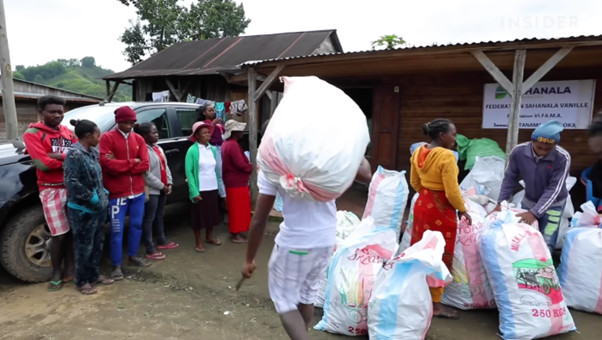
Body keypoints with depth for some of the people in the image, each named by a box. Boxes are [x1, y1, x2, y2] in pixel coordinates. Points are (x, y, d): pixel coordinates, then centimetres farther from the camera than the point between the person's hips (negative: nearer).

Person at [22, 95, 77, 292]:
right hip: (51, 190, -4)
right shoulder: (33, 134, -5)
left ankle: (69, 270, 22)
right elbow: (44, 164, -17)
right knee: (59, 235, -1)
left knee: (72, 231, 9)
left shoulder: (68, 133, 11)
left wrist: (59, 156, -16)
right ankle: (56, 274, 17)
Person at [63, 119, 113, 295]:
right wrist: (92, 197, -20)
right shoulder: (74, 155, -17)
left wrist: (104, 194, 7)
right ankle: (82, 281, 20)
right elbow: (71, 183, -22)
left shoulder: (93, 153, 8)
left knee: (97, 244, 17)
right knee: (84, 246, 4)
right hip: (83, 210, -8)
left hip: (99, 207, 8)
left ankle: (94, 274, 32)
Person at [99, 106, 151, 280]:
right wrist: (131, 162, -12)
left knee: (137, 225, 15)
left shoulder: (139, 139, 7)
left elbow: (144, 165, -3)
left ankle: (133, 256, 34)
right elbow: (106, 163, -19)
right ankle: (117, 266, 15)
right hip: (117, 193, -5)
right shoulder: (107, 138, -6)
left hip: (138, 191, 5)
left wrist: (120, 166, -13)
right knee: (117, 230, 2)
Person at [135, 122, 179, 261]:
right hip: (151, 190, -9)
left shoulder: (158, 148, 13)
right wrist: (162, 186, -15)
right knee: (149, 218, -1)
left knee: (159, 215, 20)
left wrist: (169, 183, 2)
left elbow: (166, 166, 14)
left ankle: (162, 241, 34)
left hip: (162, 189, 9)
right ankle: (150, 250, 5)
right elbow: (147, 174, -20)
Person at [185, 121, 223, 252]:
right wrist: (194, 191, -17)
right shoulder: (192, 150, -10)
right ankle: (198, 241, 21)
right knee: (199, 215, 6)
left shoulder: (212, 149, 6)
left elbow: (216, 169, 7)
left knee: (212, 213, 16)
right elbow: (189, 171, -12)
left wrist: (219, 186, 3)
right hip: (199, 189, -5)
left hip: (213, 188, 5)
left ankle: (209, 236, 35)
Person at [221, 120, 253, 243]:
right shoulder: (233, 145, -21)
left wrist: (247, 165, 6)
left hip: (232, 182, 10)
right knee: (238, 208, 0)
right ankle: (236, 234, 9)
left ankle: (234, 231, 28)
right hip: (237, 183, -10)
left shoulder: (226, 144, 12)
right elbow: (240, 164, -24)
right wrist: (251, 167, -6)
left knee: (235, 208, 18)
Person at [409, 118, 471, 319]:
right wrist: (462, 210, -5)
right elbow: (452, 191, -20)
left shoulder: (418, 152, 2)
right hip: (441, 209, -7)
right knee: (440, 257, 6)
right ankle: (435, 304, 17)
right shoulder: (447, 156, -22)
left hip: (422, 204, 8)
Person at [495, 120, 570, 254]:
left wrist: (534, 212, -33)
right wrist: (500, 203, -11)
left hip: (553, 204, -2)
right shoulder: (518, 151, -21)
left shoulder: (563, 158, -26)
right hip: (529, 201, 3)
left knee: (546, 245, -6)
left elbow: (553, 190, -25)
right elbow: (510, 179, -8)